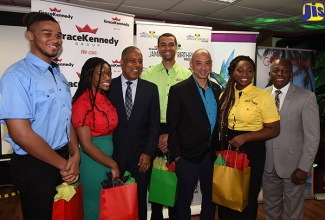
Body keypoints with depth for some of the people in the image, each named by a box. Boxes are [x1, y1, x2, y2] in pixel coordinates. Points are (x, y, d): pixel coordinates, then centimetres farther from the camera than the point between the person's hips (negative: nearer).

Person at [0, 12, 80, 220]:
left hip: (64, 160, 7)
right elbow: (20, 133, -22)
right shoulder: (18, 75, -16)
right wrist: (63, 164, -14)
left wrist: (74, 155, -6)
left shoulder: (59, 75, 8)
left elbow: (67, 119, 8)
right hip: (35, 165, -7)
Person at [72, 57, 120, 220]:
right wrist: (113, 165, -12)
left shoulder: (106, 99, 6)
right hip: (93, 161, -7)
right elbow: (86, 145, -19)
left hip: (109, 157, 7)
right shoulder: (82, 103, -17)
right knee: (96, 206, 12)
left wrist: (113, 163, 5)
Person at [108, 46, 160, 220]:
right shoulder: (109, 86, -1)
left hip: (140, 156, 1)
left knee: (139, 201, 13)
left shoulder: (151, 89, 3)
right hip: (114, 155, 0)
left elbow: (154, 124, 2)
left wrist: (148, 152, -4)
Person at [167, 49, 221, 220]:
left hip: (212, 155, 5)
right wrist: (177, 154, -11)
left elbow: (218, 121, 11)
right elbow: (172, 126, -10)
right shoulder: (179, 90, -11)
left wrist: (219, 149, 7)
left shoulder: (216, 89, 6)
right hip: (188, 156, -5)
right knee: (184, 201, 14)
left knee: (210, 199, 20)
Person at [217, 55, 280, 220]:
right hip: (227, 150, 4)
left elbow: (274, 130, -11)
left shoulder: (263, 96, -10)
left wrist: (244, 137, -22)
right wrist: (219, 147, 0)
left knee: (247, 199, 14)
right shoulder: (225, 95, 4)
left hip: (252, 152, -4)